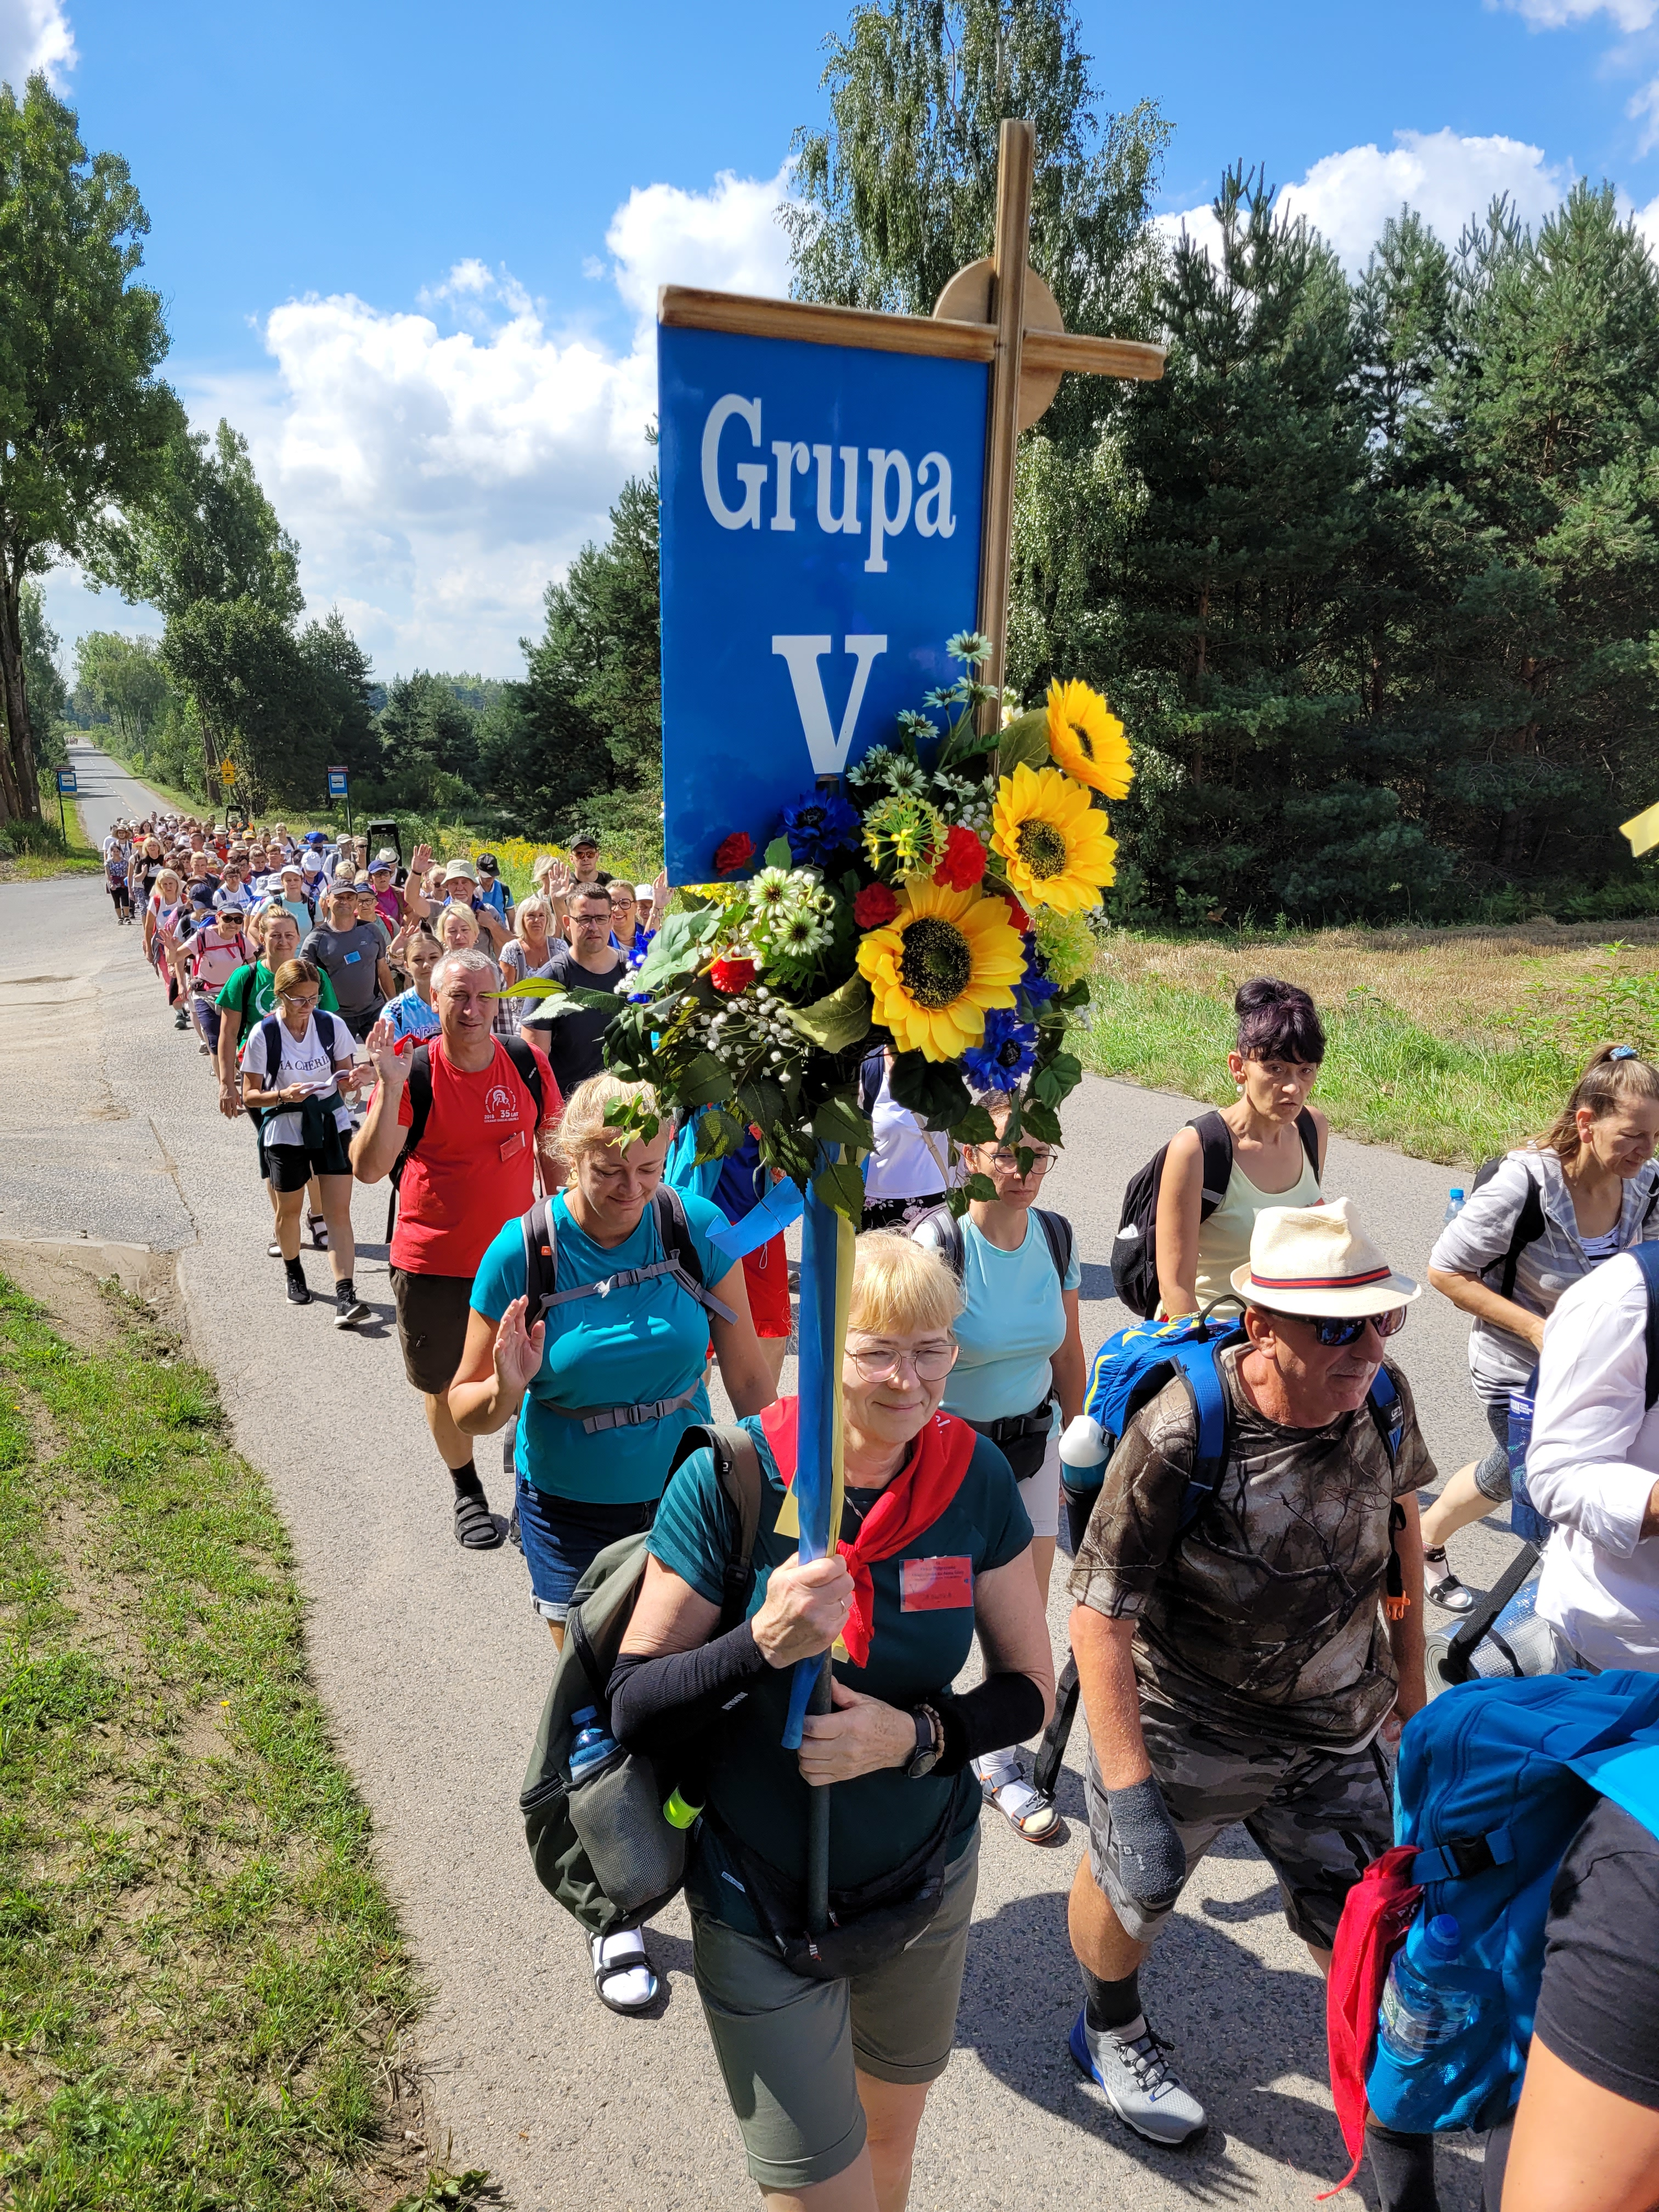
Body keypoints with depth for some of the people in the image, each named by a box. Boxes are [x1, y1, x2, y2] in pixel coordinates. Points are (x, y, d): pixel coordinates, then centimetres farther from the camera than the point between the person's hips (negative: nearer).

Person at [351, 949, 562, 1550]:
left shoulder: (528, 1067, -5)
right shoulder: (413, 1073, -13)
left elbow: (553, 1146, 8)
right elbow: (368, 1169, -19)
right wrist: (390, 1089, -29)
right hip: (433, 1264, -1)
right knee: (444, 1384, 15)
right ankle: (468, 1492, 38)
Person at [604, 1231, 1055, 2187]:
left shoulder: (975, 1477, -13)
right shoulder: (731, 1479, -22)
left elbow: (1030, 1688, -5)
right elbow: (633, 1708, -16)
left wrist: (915, 1736, -23)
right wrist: (764, 1644, -34)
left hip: (925, 1882, 4)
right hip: (762, 1902, -3)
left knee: (890, 2138, 27)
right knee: (820, 2185, 8)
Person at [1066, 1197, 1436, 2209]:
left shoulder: (1385, 1398, -15)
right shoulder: (1179, 1435, -31)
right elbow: (1101, 1613, -26)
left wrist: (1410, 1675, 13)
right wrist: (1130, 1793, -29)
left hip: (1336, 1735, 4)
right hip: (1182, 1733, -3)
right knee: (1132, 1887, 20)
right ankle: (1110, 2031, 53)